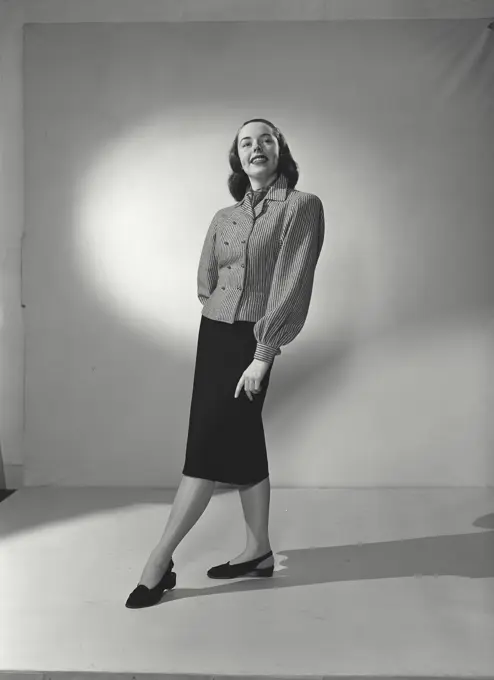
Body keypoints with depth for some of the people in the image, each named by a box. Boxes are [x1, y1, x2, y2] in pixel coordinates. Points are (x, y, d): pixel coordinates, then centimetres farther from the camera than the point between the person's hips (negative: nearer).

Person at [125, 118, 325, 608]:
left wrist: (263, 353, -18)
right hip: (214, 334, 7)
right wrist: (224, 326, 3)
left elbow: (292, 283, -13)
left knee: (208, 446, -7)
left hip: (251, 340, -6)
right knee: (240, 441, 10)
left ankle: (160, 563, 1)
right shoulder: (224, 218, 14)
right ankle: (258, 552, 22)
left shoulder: (302, 207, -5)